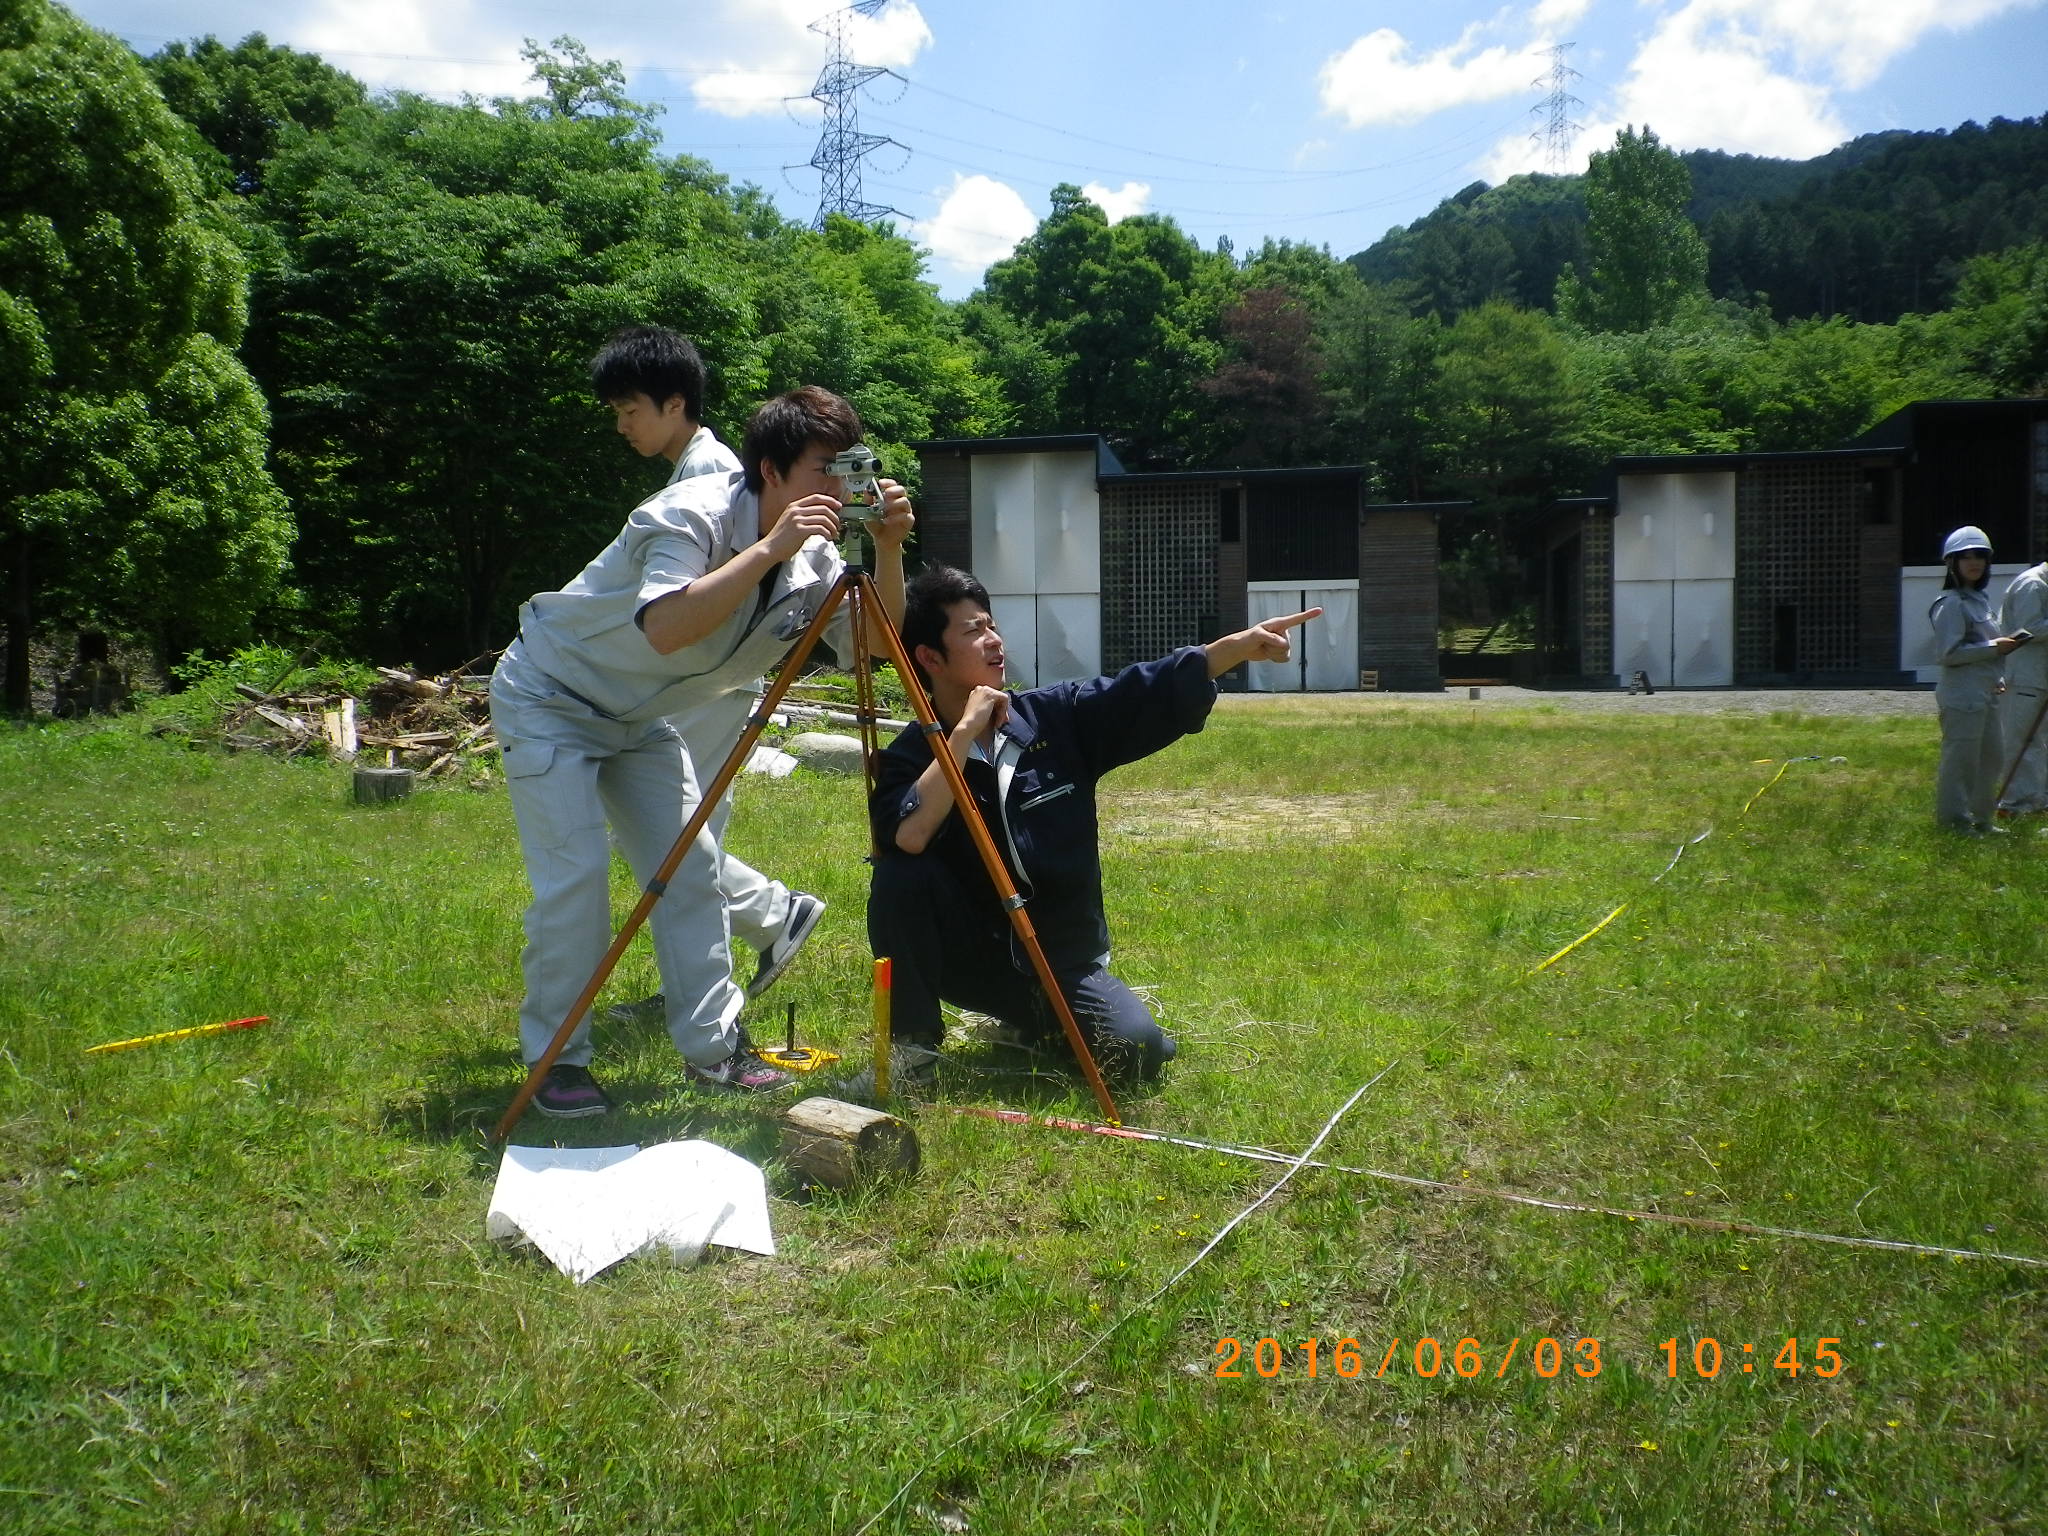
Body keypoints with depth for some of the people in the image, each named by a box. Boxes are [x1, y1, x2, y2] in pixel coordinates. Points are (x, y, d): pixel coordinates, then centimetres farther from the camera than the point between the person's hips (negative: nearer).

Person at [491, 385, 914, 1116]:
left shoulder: (812, 555, -8)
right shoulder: (692, 514, -29)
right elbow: (664, 628, -46)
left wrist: (888, 550, -25)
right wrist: (768, 548, -45)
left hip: (638, 717, 7)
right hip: (549, 699, -7)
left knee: (690, 868, 1)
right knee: (576, 874, -14)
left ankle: (714, 1045, 11)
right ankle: (555, 1060, 0)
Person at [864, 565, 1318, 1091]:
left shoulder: (1057, 716, -4)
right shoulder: (910, 755, -10)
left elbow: (1147, 693, -12)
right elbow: (908, 837, -31)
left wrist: (1238, 646, -26)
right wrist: (966, 730, -27)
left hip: (1066, 961, 2)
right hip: (972, 956, -2)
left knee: (1137, 1046, -21)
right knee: (901, 873, -28)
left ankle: (1040, 1024, 15)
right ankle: (913, 1048, -10)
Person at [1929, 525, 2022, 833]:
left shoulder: (1980, 598, 16)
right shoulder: (1951, 604, -14)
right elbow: (1947, 653, -21)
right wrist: (1993, 647, -17)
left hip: (1985, 694, 10)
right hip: (1962, 695, -10)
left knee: (1991, 758, 16)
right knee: (1960, 760, -5)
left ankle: (1981, 819, 27)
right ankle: (1954, 822, 3)